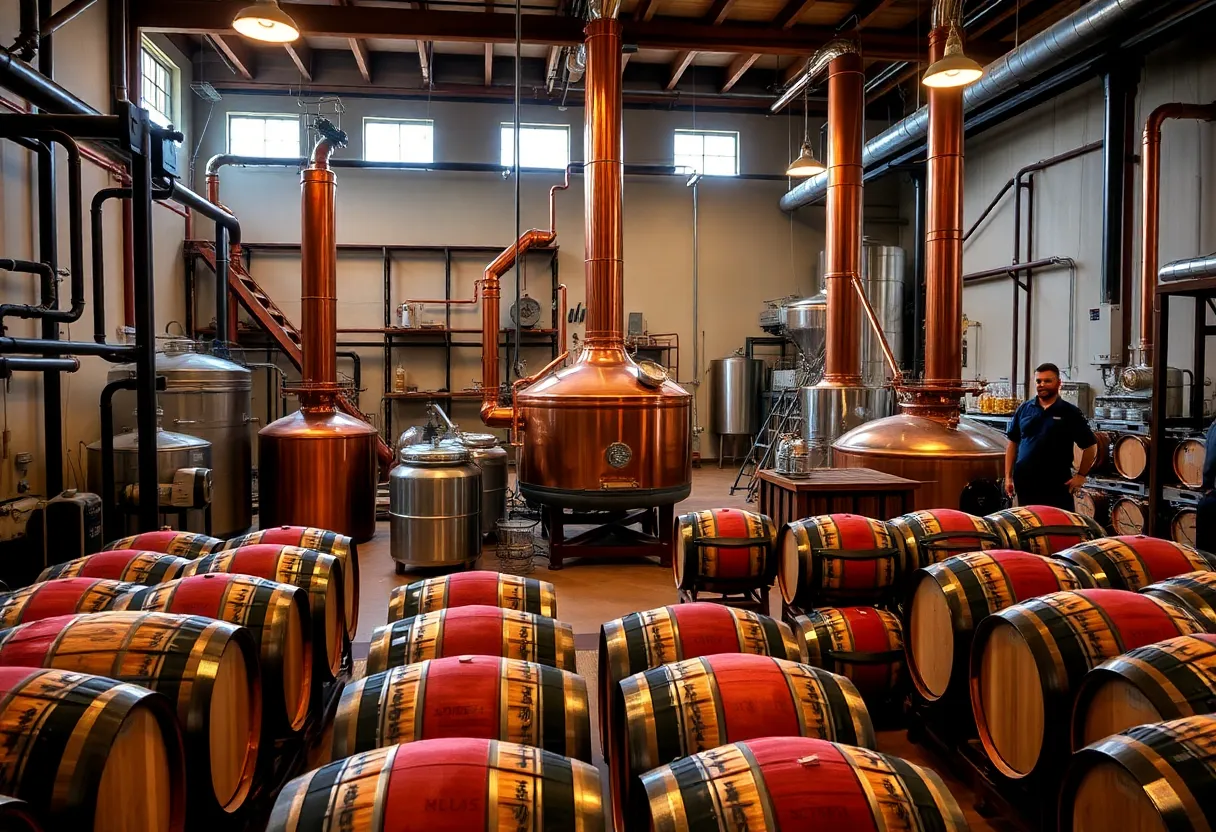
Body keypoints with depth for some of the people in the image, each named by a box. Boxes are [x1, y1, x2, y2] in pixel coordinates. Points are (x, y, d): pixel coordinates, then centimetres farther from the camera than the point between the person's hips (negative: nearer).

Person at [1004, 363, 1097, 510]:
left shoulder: (1071, 413, -1)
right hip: (1025, 483, 3)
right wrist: (1008, 476, 5)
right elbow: (1013, 443, 9)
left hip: (1057, 485, -2)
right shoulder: (1024, 409, 6)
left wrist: (1081, 475, 0)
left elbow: (1090, 446, 4)